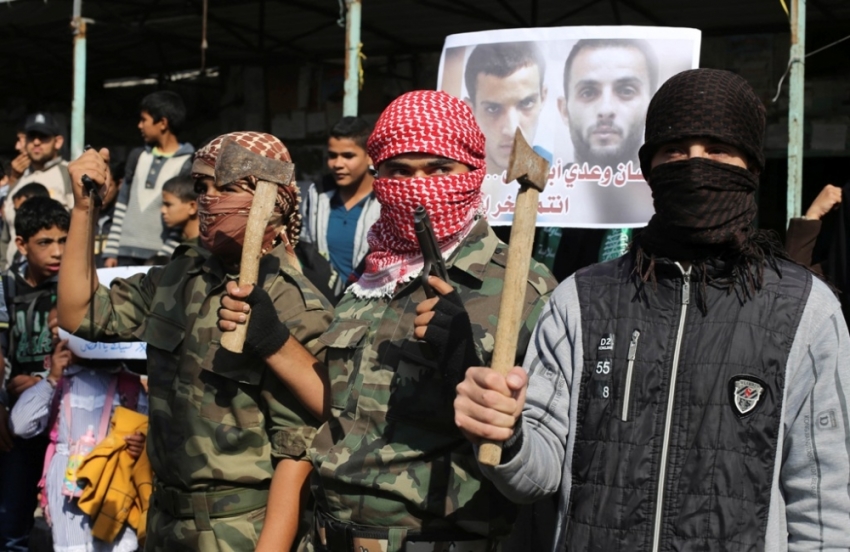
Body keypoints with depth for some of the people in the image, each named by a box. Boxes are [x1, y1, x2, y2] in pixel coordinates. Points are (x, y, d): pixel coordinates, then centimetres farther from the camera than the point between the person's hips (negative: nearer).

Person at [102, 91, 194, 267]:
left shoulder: (188, 165, -3)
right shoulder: (137, 157, 16)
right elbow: (122, 206, 15)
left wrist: (166, 256, -14)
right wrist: (111, 251, 9)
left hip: (160, 257, -5)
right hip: (126, 254, 5)